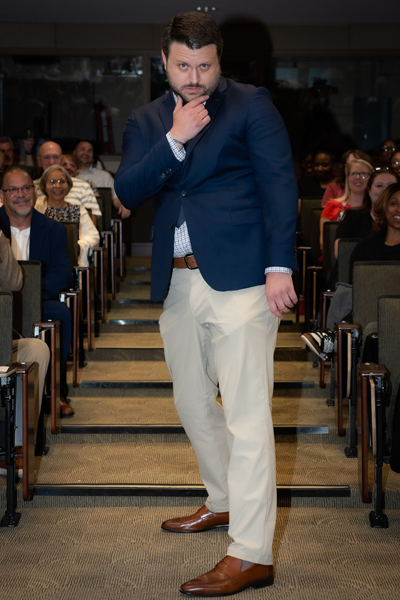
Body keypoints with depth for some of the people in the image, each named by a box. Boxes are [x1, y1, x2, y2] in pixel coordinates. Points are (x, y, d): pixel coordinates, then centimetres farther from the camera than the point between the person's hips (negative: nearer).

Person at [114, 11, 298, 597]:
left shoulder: (251, 104, 2)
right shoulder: (146, 121, 15)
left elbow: (280, 185, -5)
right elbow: (127, 192, 1)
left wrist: (279, 267, -14)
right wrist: (175, 140, -11)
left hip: (238, 274, -6)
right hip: (177, 281, 7)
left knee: (246, 412, -9)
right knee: (193, 403, 18)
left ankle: (252, 553, -7)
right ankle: (225, 502, 39)